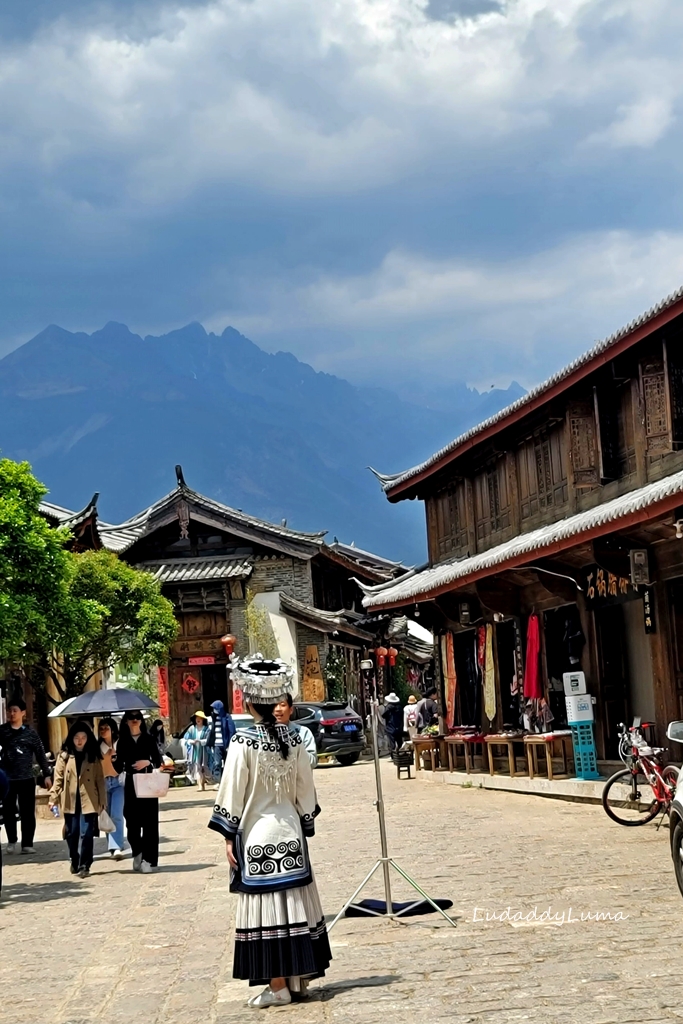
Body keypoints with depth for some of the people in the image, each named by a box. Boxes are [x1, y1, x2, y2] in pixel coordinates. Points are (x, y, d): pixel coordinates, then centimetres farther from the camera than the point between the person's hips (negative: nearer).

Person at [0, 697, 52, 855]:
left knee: (28, 813, -1)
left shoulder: (30, 733, 1)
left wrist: (46, 775, 1)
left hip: (27, 778, -1)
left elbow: (40, 754, 4)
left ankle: (27, 844, 4)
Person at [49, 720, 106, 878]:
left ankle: (84, 866, -1)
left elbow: (100, 779, 4)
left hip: (89, 801, -1)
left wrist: (102, 801, 0)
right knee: (72, 834, 8)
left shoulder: (93, 756, 5)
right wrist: (53, 798, -5)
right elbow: (58, 778, 2)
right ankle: (75, 862, 26)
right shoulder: (64, 755, 4)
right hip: (70, 801, 1)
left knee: (86, 834, -6)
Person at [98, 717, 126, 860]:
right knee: (107, 816, 8)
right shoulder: (97, 747, 5)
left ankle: (117, 848, -18)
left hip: (118, 781, -3)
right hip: (103, 783, 3)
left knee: (116, 815, -14)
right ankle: (113, 847, 19)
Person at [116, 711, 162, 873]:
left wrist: (147, 762, -14)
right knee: (132, 821, 0)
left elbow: (158, 761, 4)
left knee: (149, 821, -5)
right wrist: (113, 761, -16)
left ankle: (149, 859, -3)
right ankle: (137, 854, 20)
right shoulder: (122, 742, 6)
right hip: (130, 784, 1)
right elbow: (119, 768, 4)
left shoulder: (148, 739, 4)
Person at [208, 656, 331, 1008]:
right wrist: (304, 826, 17)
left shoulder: (243, 741, -13)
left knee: (268, 909, -1)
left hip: (257, 835, -5)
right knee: (295, 903, 11)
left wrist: (229, 836, -3)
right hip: (290, 831, 5)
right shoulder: (293, 738, 1)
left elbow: (232, 792, -10)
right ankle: (298, 978, 18)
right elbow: (305, 789, 7)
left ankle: (277, 986, 1)